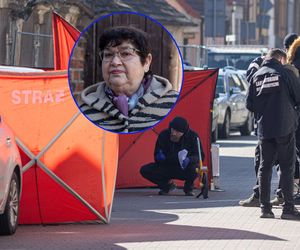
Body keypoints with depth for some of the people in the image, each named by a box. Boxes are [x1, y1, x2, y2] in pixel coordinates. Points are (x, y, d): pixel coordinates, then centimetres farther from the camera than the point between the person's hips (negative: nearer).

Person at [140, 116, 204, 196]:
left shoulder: (192, 137, -15)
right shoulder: (164, 135, -9)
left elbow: (200, 156, -18)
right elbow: (157, 157, -3)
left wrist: (189, 159, -39)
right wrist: (160, 157, -29)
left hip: (184, 170, -3)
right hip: (167, 167, 3)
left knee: (194, 167, -38)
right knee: (145, 170, -17)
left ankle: (188, 187, -2)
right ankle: (168, 183, 9)